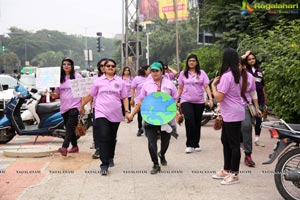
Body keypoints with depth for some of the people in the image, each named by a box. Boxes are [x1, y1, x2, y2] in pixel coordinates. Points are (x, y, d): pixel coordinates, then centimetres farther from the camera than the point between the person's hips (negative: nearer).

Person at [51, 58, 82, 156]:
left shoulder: (77, 76, -1)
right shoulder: (60, 78, 12)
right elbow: (57, 94, 13)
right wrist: (51, 94, -9)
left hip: (74, 105, -6)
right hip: (64, 107, 6)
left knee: (70, 126, -17)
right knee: (69, 128, 12)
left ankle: (64, 147, -26)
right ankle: (75, 146, 24)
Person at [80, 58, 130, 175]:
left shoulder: (120, 82, 6)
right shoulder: (98, 81, 5)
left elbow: (124, 98, 7)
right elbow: (91, 95, 13)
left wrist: (127, 111, -3)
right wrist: (82, 105, 15)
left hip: (115, 114, 2)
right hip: (101, 113, -2)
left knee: (112, 138, 16)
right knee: (103, 138, -12)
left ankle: (110, 158, 37)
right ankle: (104, 165, -13)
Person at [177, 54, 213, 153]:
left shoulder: (202, 73, 5)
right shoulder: (183, 73, 7)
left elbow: (206, 86, 0)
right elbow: (180, 88, 10)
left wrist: (210, 98, -11)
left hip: (199, 102, 1)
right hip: (186, 101, -1)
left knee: (197, 123, 8)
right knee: (189, 119, -20)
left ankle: (196, 144, 21)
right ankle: (189, 145, -13)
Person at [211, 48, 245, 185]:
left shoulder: (226, 76, -19)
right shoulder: (236, 74, 10)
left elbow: (218, 97, -22)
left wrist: (213, 85, -6)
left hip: (232, 115, -10)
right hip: (229, 114, 10)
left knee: (234, 144, -2)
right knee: (226, 141, 18)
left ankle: (234, 174, 6)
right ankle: (227, 170, 28)